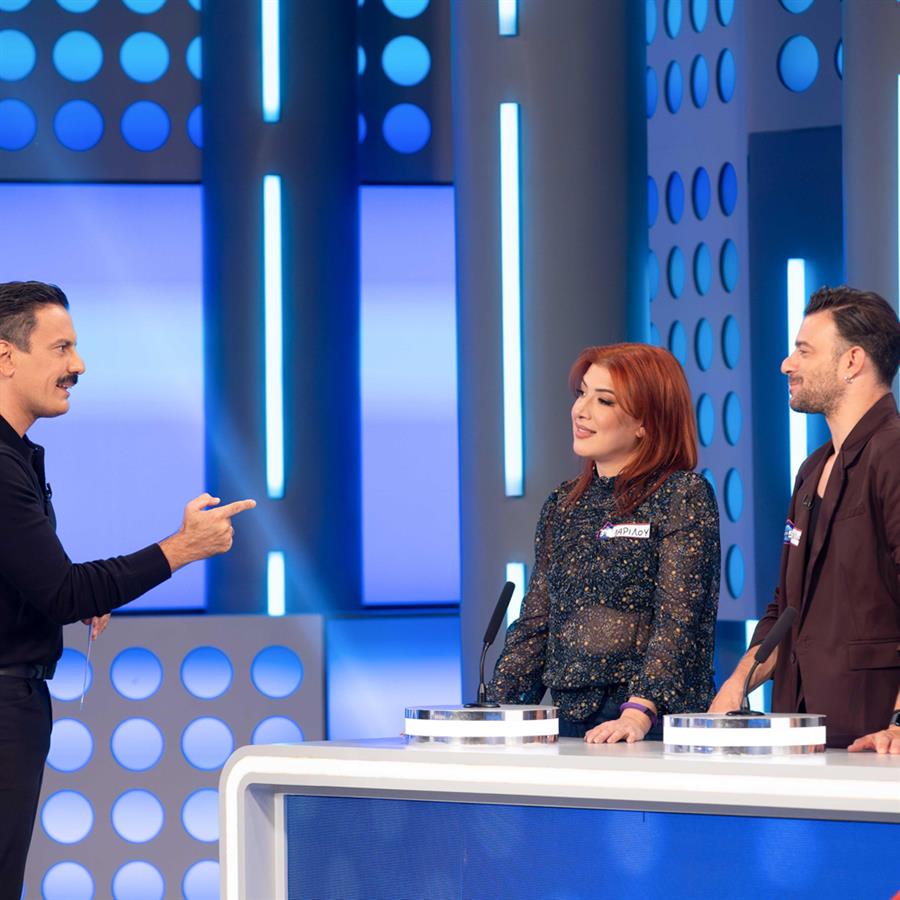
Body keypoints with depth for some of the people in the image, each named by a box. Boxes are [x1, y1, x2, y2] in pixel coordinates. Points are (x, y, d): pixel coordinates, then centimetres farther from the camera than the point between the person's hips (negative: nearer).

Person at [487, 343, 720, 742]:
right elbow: (534, 625, 17)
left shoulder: (683, 496, -1)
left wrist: (638, 713, -23)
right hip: (569, 720, 5)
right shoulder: (562, 505, 17)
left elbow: (677, 623, -11)